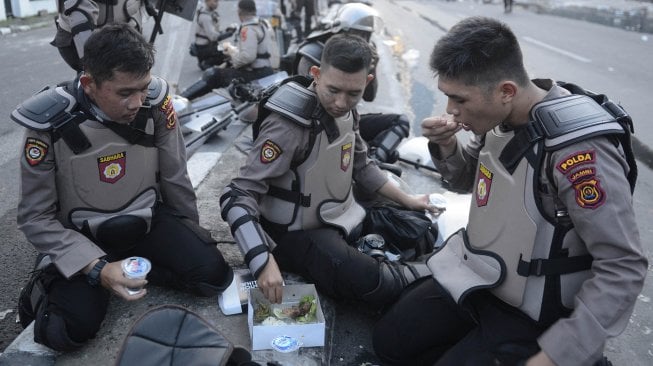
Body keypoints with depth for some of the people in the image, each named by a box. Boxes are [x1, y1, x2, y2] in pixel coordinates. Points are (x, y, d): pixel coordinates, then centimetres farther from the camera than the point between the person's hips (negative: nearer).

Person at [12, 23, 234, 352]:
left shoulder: (155, 102, -15)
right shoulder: (50, 123, -21)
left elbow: (174, 177, -2)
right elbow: (35, 218, -14)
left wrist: (191, 239, 8)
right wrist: (97, 268, -26)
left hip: (146, 219, 3)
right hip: (81, 236, -2)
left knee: (213, 273, -16)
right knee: (73, 328, -21)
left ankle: (131, 267, 4)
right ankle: (44, 287, 12)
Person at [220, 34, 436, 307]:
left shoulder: (344, 111, -2)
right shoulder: (290, 125, -26)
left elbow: (360, 165, 15)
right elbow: (237, 196, -29)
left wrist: (407, 201, 16)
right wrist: (264, 261, -40)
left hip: (341, 217, 8)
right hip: (297, 233, -8)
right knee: (371, 283, -27)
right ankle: (423, 276, -1)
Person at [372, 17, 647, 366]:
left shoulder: (579, 146, -30)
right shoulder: (500, 115, -6)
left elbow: (623, 268, -24)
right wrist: (446, 147, -11)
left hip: (531, 314, -7)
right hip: (475, 277, 7)